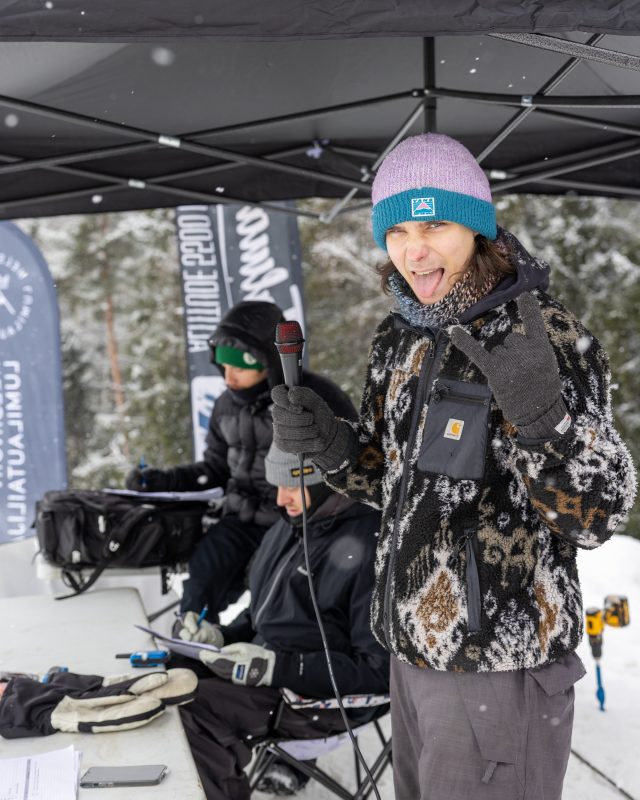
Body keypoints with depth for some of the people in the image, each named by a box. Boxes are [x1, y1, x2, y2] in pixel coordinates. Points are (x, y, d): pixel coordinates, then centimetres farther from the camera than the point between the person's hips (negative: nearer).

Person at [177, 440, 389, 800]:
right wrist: (223, 635, 0)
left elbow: (379, 670, -19)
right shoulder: (293, 525, 9)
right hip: (267, 663, 9)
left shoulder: (370, 547, -18)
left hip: (322, 699, -9)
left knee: (189, 710, -23)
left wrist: (277, 666, -23)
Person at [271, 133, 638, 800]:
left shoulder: (551, 338, -17)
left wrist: (539, 411, -35)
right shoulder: (400, 339, 3)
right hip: (413, 647, 7)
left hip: (499, 664, -7)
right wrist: (330, 445, -9)